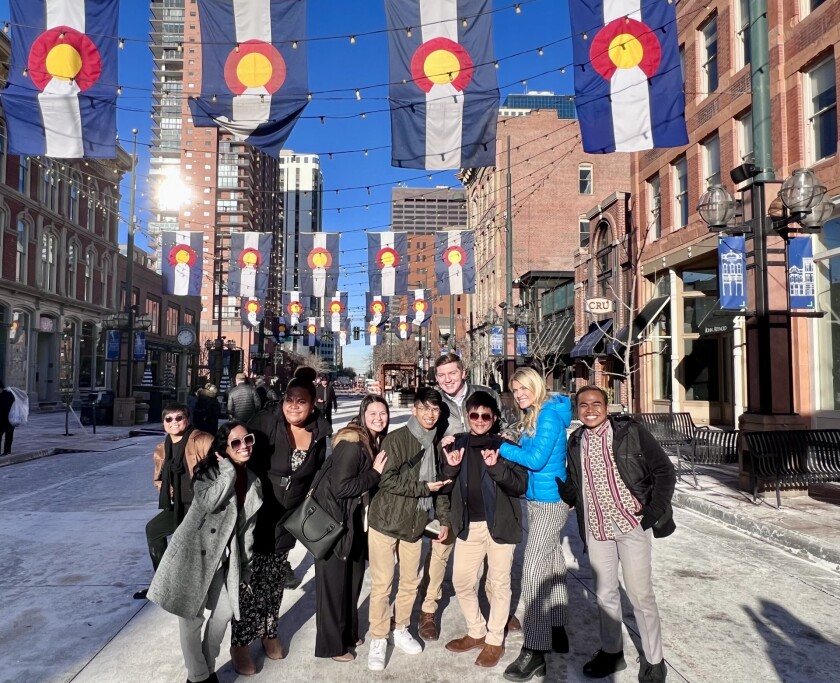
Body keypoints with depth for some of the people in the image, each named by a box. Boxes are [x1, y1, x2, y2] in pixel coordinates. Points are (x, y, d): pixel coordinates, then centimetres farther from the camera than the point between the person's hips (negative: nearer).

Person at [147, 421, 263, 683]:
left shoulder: (253, 482, 6)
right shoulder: (208, 471, -10)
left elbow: (247, 529, 10)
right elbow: (209, 502, -30)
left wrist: (244, 569, 11)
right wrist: (228, 469, -24)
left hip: (223, 557, 6)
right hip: (193, 551, -5)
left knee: (224, 612, 11)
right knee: (191, 617, 3)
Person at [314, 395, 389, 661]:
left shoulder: (376, 442, 4)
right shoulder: (351, 443, -23)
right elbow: (341, 487, -26)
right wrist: (375, 472, -21)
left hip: (355, 520, 9)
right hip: (334, 520, -8)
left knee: (354, 578, 18)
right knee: (334, 582, 4)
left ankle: (348, 633, 37)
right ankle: (332, 644, 20)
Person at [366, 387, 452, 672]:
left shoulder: (437, 443, 5)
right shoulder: (396, 439, -14)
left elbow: (441, 483, 13)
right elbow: (386, 479, -20)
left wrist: (444, 518, 10)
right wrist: (423, 487, -19)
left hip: (415, 523, 6)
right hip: (385, 521, -5)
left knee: (411, 581, 14)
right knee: (382, 584, 2)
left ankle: (401, 630, 34)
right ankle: (378, 639, 19)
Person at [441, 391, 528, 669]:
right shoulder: (459, 444, 4)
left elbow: (520, 485, -12)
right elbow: (447, 484, 9)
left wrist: (496, 467, -27)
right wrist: (451, 467, -12)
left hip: (499, 524, -4)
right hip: (468, 525, 4)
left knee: (499, 583, 9)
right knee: (462, 581, 12)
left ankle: (494, 640, 26)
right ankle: (476, 632, 32)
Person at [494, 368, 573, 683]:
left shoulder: (550, 414, -16)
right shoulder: (533, 416, 11)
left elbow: (536, 459, -22)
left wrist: (502, 448, -16)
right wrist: (510, 448, -6)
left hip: (550, 501, -9)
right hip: (539, 499, 9)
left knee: (534, 570, -9)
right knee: (552, 563, 17)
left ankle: (535, 651, -3)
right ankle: (557, 631, 30)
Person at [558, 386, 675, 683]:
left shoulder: (630, 431, -9)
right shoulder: (576, 441, 4)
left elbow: (664, 471, -6)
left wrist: (654, 511, -13)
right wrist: (560, 492, -10)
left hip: (632, 524, -4)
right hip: (596, 529, 4)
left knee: (640, 595, 4)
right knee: (604, 593, 16)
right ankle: (611, 651, 35)